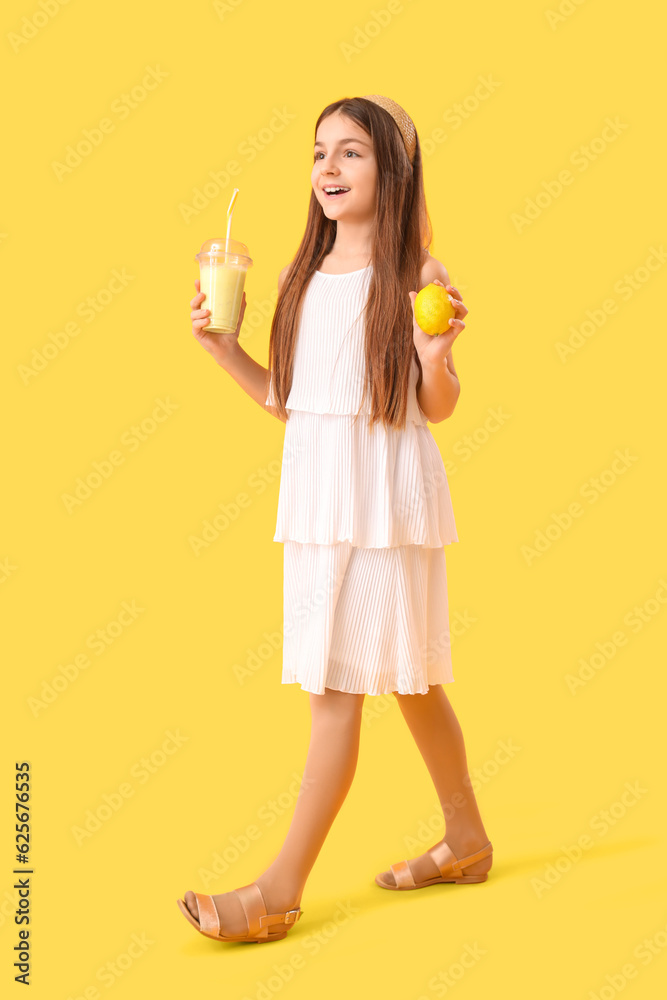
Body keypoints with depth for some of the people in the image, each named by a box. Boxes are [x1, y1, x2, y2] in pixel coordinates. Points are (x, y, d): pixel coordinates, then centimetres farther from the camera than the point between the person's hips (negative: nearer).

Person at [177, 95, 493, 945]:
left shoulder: (417, 277, -6)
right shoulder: (301, 278, 11)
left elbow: (439, 409, -5)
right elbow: (285, 399, 14)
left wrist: (437, 354, -24)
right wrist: (221, 346, 4)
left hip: (386, 493, -6)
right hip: (313, 492, 7)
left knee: (337, 687, -5)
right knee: (404, 675, 15)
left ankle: (282, 889, 2)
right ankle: (467, 841, 31)